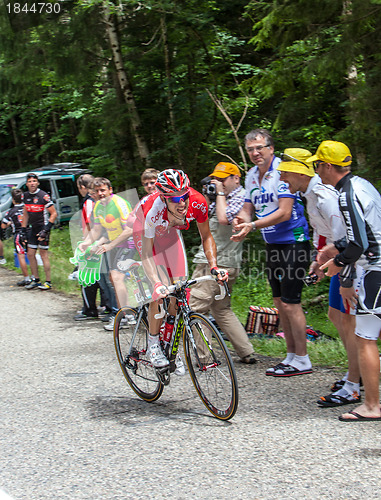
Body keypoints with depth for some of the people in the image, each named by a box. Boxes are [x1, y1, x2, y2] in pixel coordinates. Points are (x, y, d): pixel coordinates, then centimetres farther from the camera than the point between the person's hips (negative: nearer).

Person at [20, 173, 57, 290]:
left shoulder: (43, 196, -14)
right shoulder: (26, 196, 7)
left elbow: (54, 213, -12)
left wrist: (46, 229, -18)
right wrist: (23, 230, 13)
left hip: (43, 227, -7)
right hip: (33, 228, 7)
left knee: (43, 254, -5)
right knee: (30, 254, 7)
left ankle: (48, 282, 3)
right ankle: (35, 280, 19)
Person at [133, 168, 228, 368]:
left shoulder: (197, 203, -33)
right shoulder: (153, 210, -42)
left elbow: (206, 237, -15)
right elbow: (146, 254, -38)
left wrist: (214, 267, -28)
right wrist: (157, 284, -52)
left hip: (170, 233, 4)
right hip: (146, 233, -4)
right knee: (162, 292, -20)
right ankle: (153, 343, -1)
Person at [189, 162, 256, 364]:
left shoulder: (241, 197, -10)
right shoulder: (223, 198, 19)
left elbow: (223, 218, -26)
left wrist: (220, 194, -14)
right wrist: (207, 197, 10)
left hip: (217, 264, -10)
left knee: (195, 308, -9)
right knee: (221, 309, 14)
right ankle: (247, 353, 15)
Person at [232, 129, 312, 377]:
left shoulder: (283, 171, -17)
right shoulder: (252, 175, 9)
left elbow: (284, 213, -23)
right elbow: (248, 209, 11)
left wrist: (253, 225, -29)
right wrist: (241, 220, -13)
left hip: (293, 242, -8)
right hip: (273, 245, 8)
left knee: (290, 302, -9)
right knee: (280, 302, 11)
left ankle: (302, 361, -1)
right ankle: (291, 355, 20)